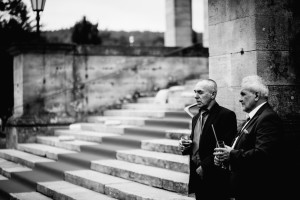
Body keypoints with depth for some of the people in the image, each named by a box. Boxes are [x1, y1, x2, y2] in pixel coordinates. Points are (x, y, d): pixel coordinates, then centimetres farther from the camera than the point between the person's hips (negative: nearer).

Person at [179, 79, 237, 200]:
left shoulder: (226, 115, -9)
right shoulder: (196, 118, 17)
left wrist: (204, 166, -17)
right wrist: (185, 147, 3)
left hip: (215, 180, -7)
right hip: (197, 175, 7)